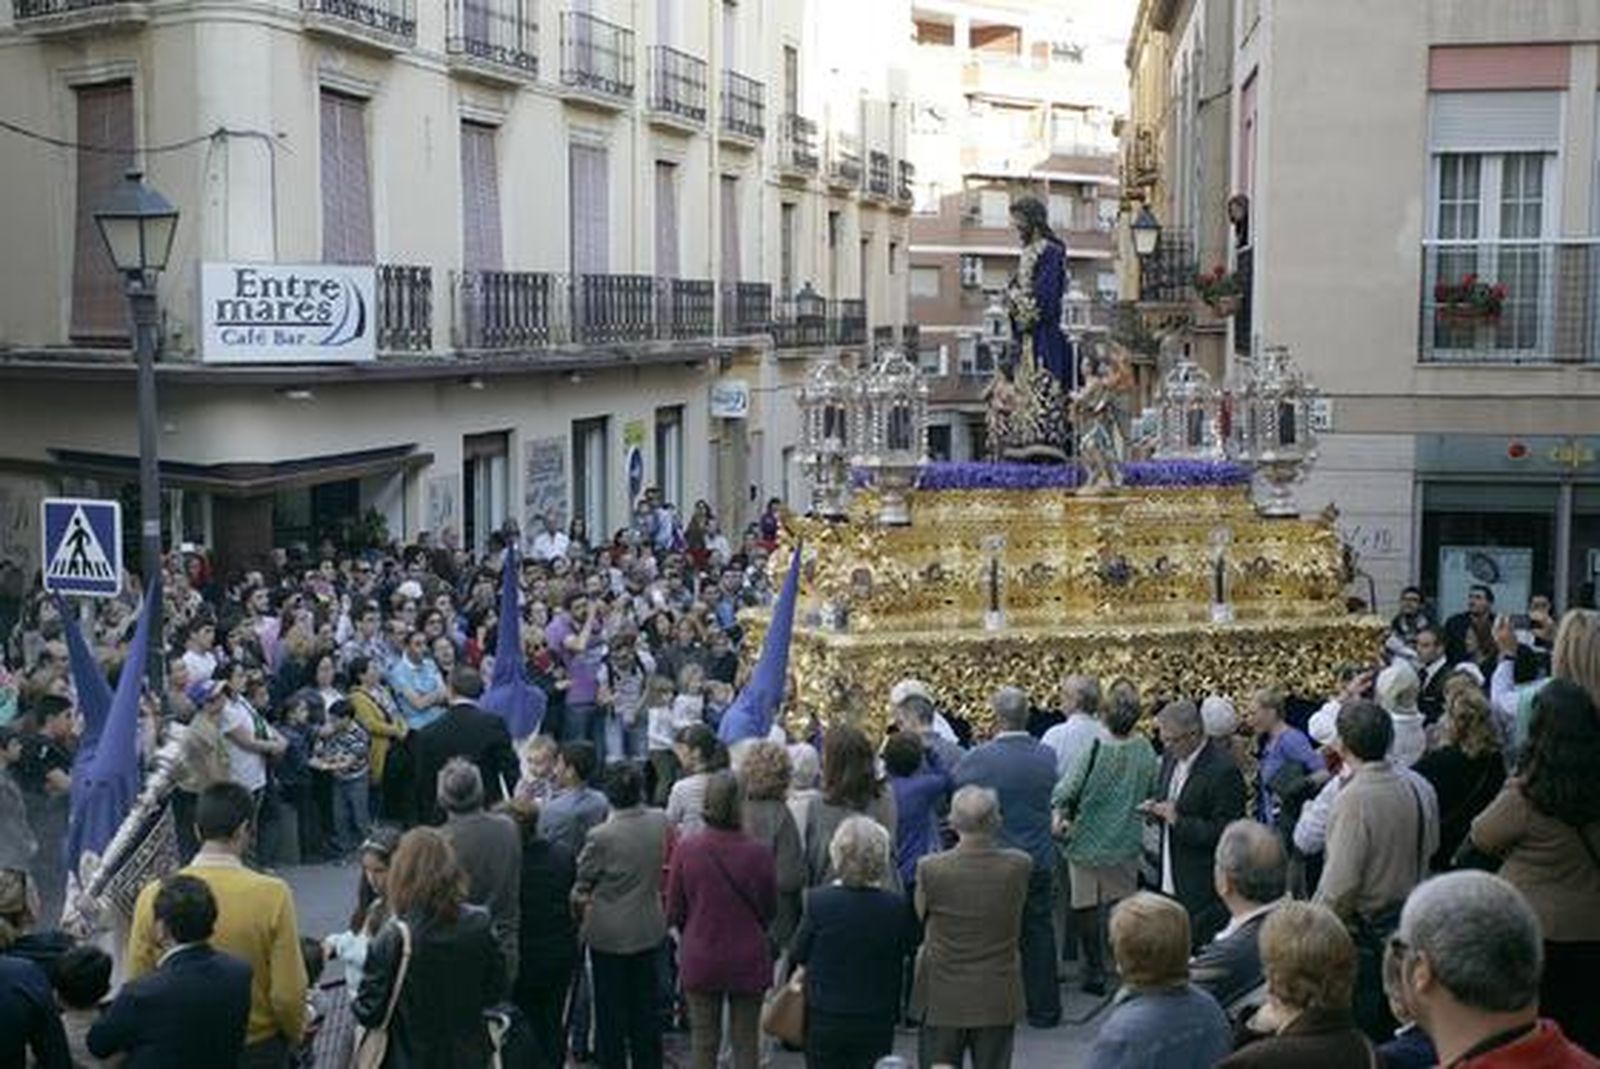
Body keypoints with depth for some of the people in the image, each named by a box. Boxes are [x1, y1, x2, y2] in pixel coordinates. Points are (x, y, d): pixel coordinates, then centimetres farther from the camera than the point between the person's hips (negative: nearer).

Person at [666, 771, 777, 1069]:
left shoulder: (686, 850, -14)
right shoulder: (758, 854, -17)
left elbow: (674, 912, -3)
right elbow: (770, 910, -1)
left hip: (700, 958, 1)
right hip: (748, 960, -1)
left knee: (703, 1042, 13)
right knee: (746, 1041, 12)